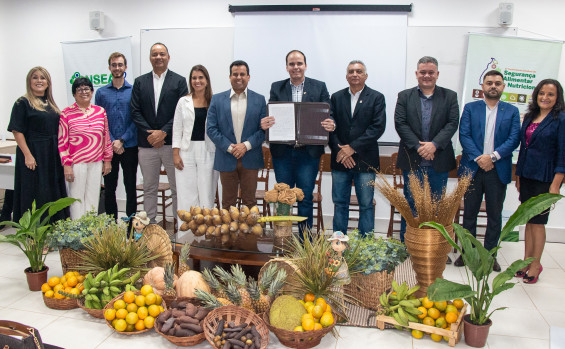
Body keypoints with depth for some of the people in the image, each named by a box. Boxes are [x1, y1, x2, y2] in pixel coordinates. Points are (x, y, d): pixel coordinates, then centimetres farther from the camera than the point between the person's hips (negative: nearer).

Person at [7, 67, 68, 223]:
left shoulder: (50, 103, 14)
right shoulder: (23, 103, -5)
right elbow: (17, 131, -11)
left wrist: (60, 154, 10)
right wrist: (27, 155, -19)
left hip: (52, 156, 7)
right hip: (33, 154, -7)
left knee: (53, 192, 10)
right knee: (35, 195, -2)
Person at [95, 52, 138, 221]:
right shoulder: (101, 92, 8)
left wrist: (122, 140, -11)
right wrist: (112, 143, -8)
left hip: (129, 146, -1)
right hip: (108, 148, 2)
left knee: (131, 187, 4)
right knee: (109, 188, 7)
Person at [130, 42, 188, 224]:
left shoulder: (179, 81, 4)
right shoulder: (140, 82, 11)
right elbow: (135, 112, 4)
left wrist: (163, 132, -13)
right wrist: (150, 134, -8)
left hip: (172, 143, -2)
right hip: (147, 143, 2)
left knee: (177, 187, 4)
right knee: (149, 188, 11)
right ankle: (150, 223, 22)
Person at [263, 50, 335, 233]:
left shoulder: (319, 87, 5)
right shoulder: (276, 88, 8)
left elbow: (328, 115, 2)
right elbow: (270, 115, 2)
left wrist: (331, 125, -21)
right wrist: (264, 124, -20)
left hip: (308, 152, -1)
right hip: (282, 152, 1)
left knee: (306, 197, 4)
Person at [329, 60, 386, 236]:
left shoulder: (376, 98, 3)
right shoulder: (336, 97, 11)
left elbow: (378, 127, -7)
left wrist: (353, 147, -13)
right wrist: (340, 150, -9)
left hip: (365, 161, -2)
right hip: (340, 161, 2)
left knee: (366, 205, 2)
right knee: (340, 204, 8)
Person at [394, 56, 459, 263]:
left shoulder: (449, 96, 7)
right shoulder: (404, 96, 6)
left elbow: (452, 123, -3)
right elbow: (400, 124, -4)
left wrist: (434, 144, -17)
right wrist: (418, 146, -14)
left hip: (439, 161, 1)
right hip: (412, 160, 0)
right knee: (410, 204, 7)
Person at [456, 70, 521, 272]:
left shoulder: (512, 111, 8)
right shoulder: (470, 108, 6)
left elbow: (514, 139, -2)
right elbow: (464, 136, -3)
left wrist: (493, 156, -16)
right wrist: (479, 158, -15)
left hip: (498, 170, 0)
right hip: (473, 169, 0)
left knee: (495, 215, 7)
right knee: (470, 213, 8)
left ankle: (490, 254, 19)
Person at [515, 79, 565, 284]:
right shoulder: (529, 117, 10)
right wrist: (518, 176, 13)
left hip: (544, 178, -6)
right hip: (527, 175, 6)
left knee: (537, 221, 1)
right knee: (529, 220, 11)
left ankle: (535, 264, 14)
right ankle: (526, 260, 20)